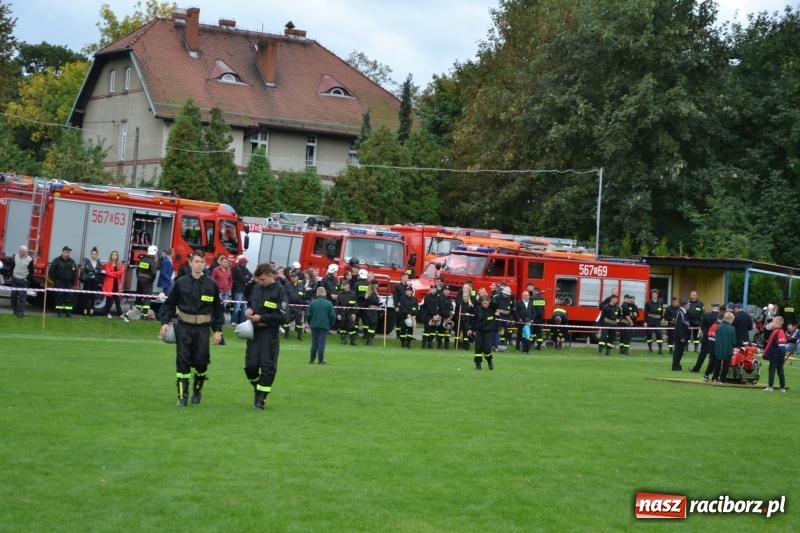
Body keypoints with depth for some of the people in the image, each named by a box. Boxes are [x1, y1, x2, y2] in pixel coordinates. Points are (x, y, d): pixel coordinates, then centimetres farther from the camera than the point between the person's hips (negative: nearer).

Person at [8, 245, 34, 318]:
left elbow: (31, 272, -6)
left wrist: (27, 279, -10)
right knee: (13, 295, 9)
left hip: (23, 281, -5)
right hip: (14, 279, 5)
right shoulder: (15, 257, -2)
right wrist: (12, 275, 9)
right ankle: (15, 309, 26)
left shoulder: (29, 260, -15)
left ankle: (20, 312, -2)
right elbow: (12, 267, 13)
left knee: (22, 296, -5)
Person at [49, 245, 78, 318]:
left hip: (68, 284, 4)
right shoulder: (57, 260, -2)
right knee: (59, 297, -3)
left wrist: (72, 282, 8)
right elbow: (51, 271, -4)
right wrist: (55, 281, -6)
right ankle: (60, 312, 1)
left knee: (69, 297, -1)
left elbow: (74, 272, 17)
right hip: (59, 283, -4)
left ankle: (68, 312, 1)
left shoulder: (72, 261, 12)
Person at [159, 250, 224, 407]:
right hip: (184, 327, 0)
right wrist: (165, 322, -5)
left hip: (203, 328, 0)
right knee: (182, 360, -2)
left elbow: (218, 308, 5)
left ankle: (197, 389, 28)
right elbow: (170, 304, 7)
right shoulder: (181, 283, 1)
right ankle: (183, 395, 5)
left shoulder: (211, 284, 0)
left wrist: (218, 330, 2)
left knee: (201, 361, 1)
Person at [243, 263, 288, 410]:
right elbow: (250, 302, 24)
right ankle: (257, 390, 26)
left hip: (269, 334, -5)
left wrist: (261, 318, -16)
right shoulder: (256, 288, 7)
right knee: (250, 365, 2)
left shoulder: (279, 291, -10)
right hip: (254, 332, 5)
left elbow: (282, 316, -13)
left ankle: (261, 399, 4)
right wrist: (249, 309, 0)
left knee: (268, 367, -3)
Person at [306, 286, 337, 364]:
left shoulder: (312, 303, -5)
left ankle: (312, 360, 13)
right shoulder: (329, 304, -7)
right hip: (325, 326, -1)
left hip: (314, 326, 1)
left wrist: (309, 323, 14)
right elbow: (333, 316, -5)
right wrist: (331, 325, 11)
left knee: (314, 343, 11)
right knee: (321, 343, 1)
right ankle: (320, 360, 0)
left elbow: (308, 315, -3)